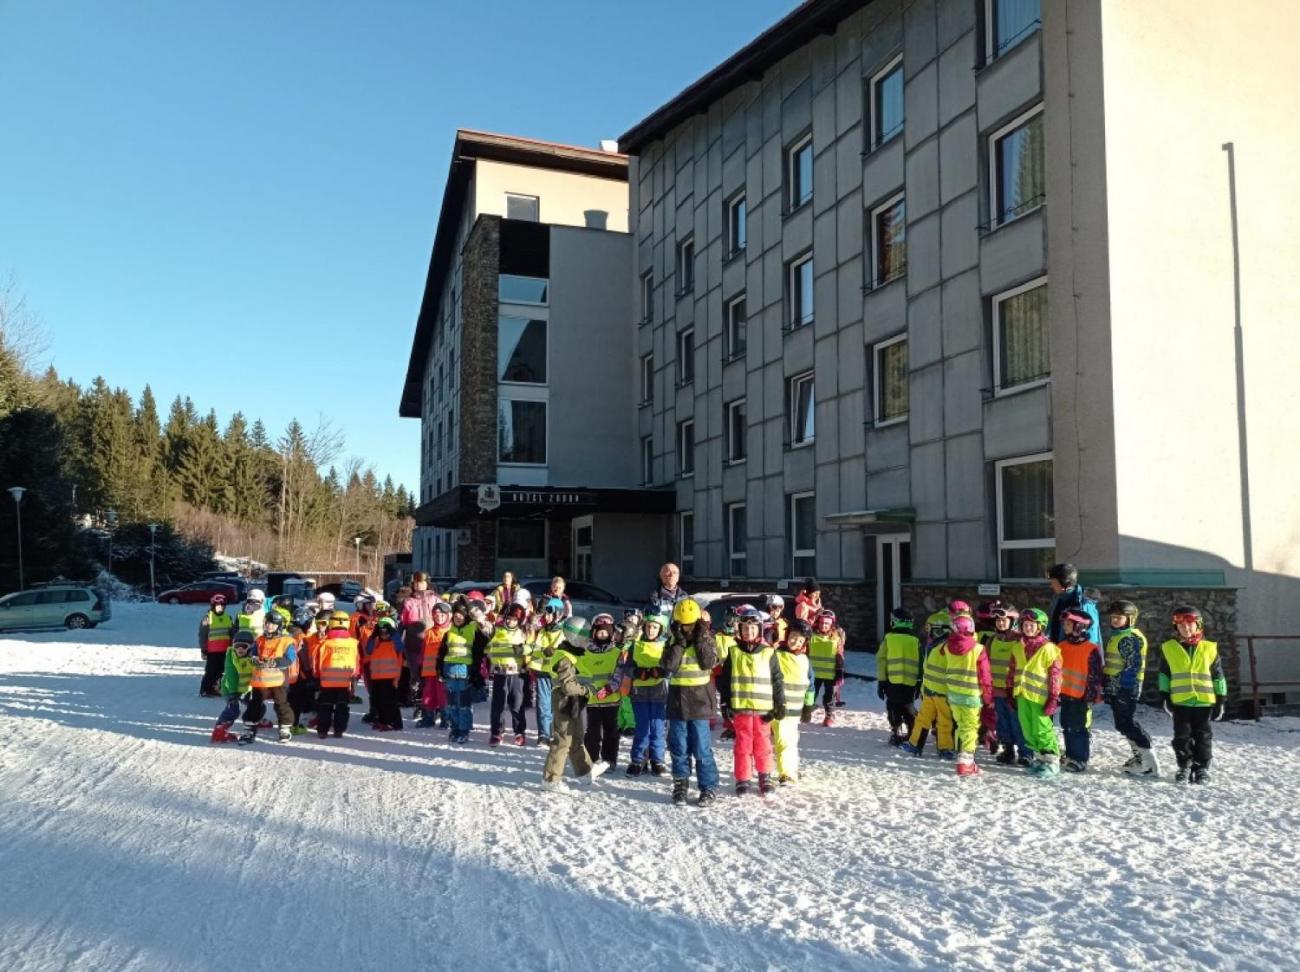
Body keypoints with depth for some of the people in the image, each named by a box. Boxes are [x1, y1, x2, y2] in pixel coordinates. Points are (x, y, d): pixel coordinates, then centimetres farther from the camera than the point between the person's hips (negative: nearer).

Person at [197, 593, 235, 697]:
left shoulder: (228, 618, 11)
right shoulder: (207, 618, -4)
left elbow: (232, 634, 18)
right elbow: (202, 635, -3)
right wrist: (203, 650, -5)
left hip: (225, 650, 5)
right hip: (212, 650, -5)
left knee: (220, 671, 8)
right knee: (210, 671, -3)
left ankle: (214, 689, 18)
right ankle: (204, 690, 6)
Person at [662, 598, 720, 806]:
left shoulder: (706, 639, 1)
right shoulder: (673, 641, 4)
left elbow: (709, 663, -13)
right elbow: (669, 665, -10)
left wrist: (700, 640, -14)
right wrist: (679, 641, -13)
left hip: (699, 699, -2)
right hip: (677, 700, 2)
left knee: (701, 747, -2)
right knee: (679, 747, 8)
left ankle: (709, 787, 5)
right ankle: (680, 785, 17)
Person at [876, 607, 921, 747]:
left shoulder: (888, 639, -2)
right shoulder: (915, 641, 3)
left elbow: (881, 661, -2)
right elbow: (920, 664, 6)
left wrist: (880, 682, 5)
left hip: (892, 681, -2)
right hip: (910, 683, 2)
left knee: (894, 709, 8)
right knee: (908, 709, 18)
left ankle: (896, 735, 4)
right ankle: (912, 735, 17)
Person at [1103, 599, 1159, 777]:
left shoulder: (1133, 637, -13)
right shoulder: (1114, 636, 16)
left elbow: (1133, 666, -18)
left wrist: (1126, 688, -21)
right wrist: (1107, 688, 23)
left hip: (1125, 689, -9)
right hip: (1114, 688, 9)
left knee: (1126, 724, -9)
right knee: (1122, 724, 13)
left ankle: (1150, 762, -5)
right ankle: (1140, 755, 22)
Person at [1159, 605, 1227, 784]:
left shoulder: (1209, 648, 2)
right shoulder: (1168, 648, 2)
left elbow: (1218, 676, 6)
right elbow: (1164, 675, 9)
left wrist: (1221, 700, 5)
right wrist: (1165, 696, 3)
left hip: (1204, 701, 0)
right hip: (1180, 701, 0)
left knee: (1203, 736, 8)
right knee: (1182, 736, 4)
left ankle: (1202, 768, 19)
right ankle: (1184, 766, 16)